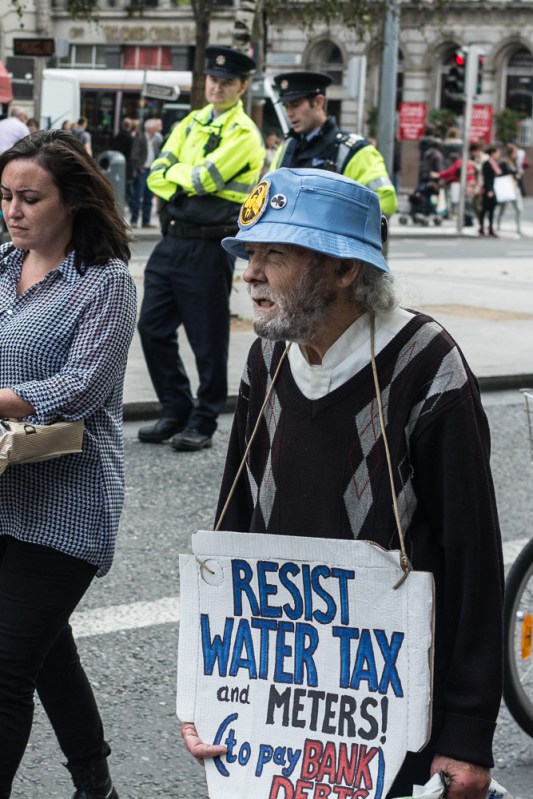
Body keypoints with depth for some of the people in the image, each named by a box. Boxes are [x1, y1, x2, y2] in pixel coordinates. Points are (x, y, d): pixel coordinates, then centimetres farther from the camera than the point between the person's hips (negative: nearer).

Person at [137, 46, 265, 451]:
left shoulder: (244, 134, -8)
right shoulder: (191, 123, 14)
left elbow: (204, 178, -19)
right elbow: (158, 177, 7)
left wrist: (176, 172, -1)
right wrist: (190, 185, -11)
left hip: (209, 247, -7)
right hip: (172, 240, 7)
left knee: (208, 339, 0)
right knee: (153, 328, 10)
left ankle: (203, 424, 12)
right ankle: (176, 412, 23)